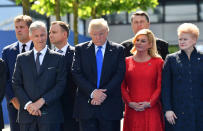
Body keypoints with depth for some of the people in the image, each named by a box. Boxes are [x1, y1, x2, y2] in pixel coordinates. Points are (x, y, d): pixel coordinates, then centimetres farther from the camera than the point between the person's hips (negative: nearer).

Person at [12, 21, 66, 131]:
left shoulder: (57, 58, 5)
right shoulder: (22, 59, 12)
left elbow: (61, 84, -2)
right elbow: (16, 84, 7)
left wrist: (41, 101, -12)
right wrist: (28, 104, -8)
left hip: (50, 114, -2)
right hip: (27, 114, 2)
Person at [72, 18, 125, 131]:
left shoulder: (118, 50, 7)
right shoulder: (81, 49, 9)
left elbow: (120, 74, -2)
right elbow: (77, 74, 0)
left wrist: (105, 93, -13)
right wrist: (92, 92, -13)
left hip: (110, 105, 0)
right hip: (86, 105, 0)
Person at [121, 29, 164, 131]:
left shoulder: (158, 62, 5)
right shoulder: (127, 62, 10)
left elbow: (160, 87, 1)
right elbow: (122, 86, 7)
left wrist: (150, 103, -10)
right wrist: (129, 102, -7)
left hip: (152, 109, -1)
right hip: (132, 110, 1)